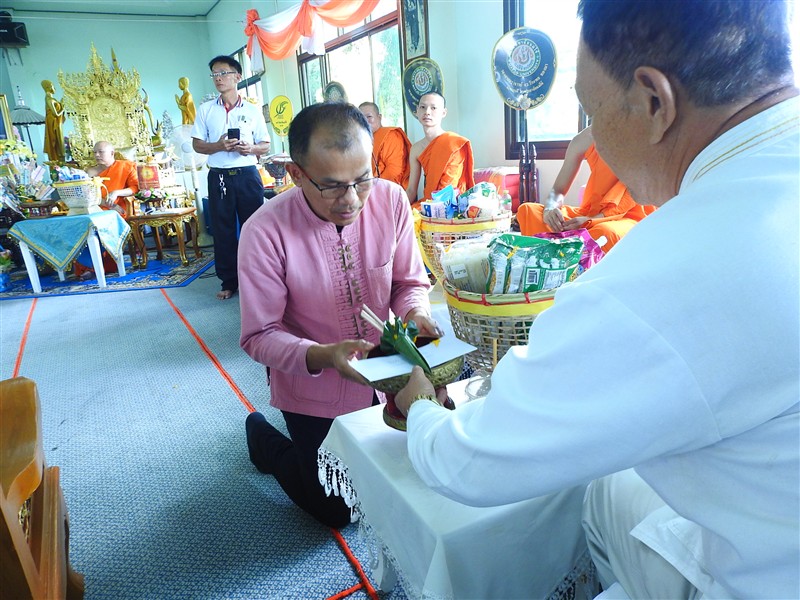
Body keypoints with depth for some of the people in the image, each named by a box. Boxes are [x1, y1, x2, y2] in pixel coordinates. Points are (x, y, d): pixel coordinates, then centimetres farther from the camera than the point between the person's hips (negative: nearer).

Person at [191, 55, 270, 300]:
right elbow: (197, 144, 8)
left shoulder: (253, 110, 7)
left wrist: (251, 148, -14)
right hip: (219, 176, 1)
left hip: (247, 174, -1)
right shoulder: (206, 109, 10)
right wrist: (218, 146, -12)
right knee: (223, 229, 4)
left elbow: (265, 145, 8)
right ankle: (229, 281, 14)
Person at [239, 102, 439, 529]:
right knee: (339, 509, 15)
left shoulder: (391, 200, -15)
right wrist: (321, 356, -35)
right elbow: (259, 335, -18)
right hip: (315, 395, -3)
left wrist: (415, 313, -24)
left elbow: (410, 282, -3)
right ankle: (263, 436, 37)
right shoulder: (265, 232, -24)